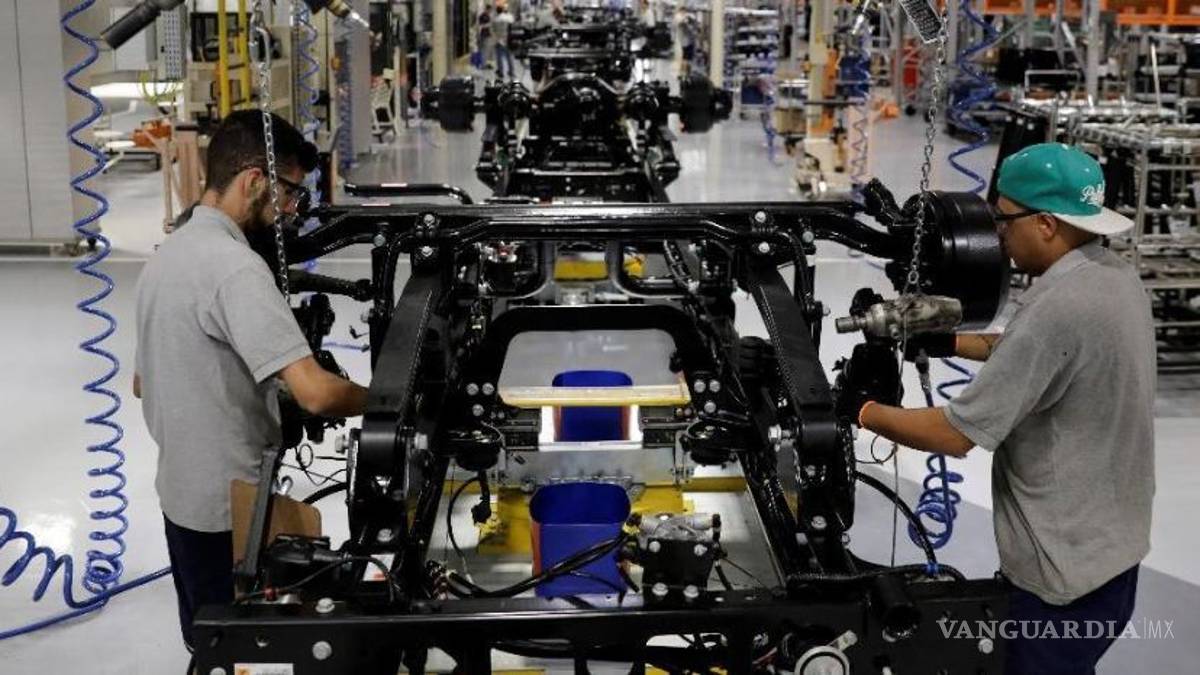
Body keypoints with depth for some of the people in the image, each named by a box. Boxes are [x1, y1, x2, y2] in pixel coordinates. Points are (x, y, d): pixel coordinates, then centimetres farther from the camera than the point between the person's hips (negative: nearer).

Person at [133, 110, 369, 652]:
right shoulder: (235, 267, -23)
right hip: (232, 506, -9)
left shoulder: (168, 253, 8)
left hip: (183, 494, 9)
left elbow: (142, 383, 19)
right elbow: (315, 392, -31)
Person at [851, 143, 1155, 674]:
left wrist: (862, 412, -12)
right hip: (1111, 544, 9)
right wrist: (950, 343, 12)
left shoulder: (1056, 309, -30)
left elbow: (956, 435, -25)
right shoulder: (1116, 276, 0)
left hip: (1069, 565, -9)